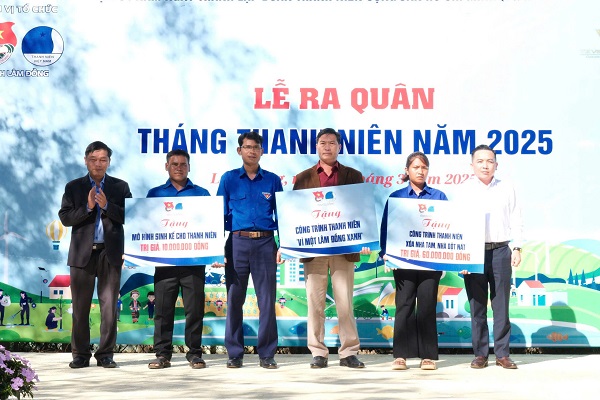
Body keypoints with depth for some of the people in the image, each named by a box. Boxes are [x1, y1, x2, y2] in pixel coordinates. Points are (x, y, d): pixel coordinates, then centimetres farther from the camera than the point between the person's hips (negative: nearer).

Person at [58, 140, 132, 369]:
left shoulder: (120, 187, 8)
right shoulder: (73, 187, 9)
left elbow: (129, 216, 0)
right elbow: (65, 218, 1)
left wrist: (107, 206, -13)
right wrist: (87, 207, -12)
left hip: (110, 253, 0)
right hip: (82, 253, 0)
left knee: (109, 306, 0)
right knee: (80, 307, 3)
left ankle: (106, 354, 6)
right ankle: (81, 354, 10)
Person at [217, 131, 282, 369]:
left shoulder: (272, 180, 10)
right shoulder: (229, 179, 9)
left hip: (265, 243, 0)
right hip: (237, 242, 0)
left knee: (267, 300, -2)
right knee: (234, 299, 1)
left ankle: (267, 354, 5)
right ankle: (235, 354, 9)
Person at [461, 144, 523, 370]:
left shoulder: (507, 189, 9)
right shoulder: (466, 192, 6)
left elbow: (516, 220, 10)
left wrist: (517, 248, 1)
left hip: (500, 250, 0)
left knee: (501, 304, 2)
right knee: (477, 305, 3)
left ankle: (502, 354, 8)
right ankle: (480, 354, 10)